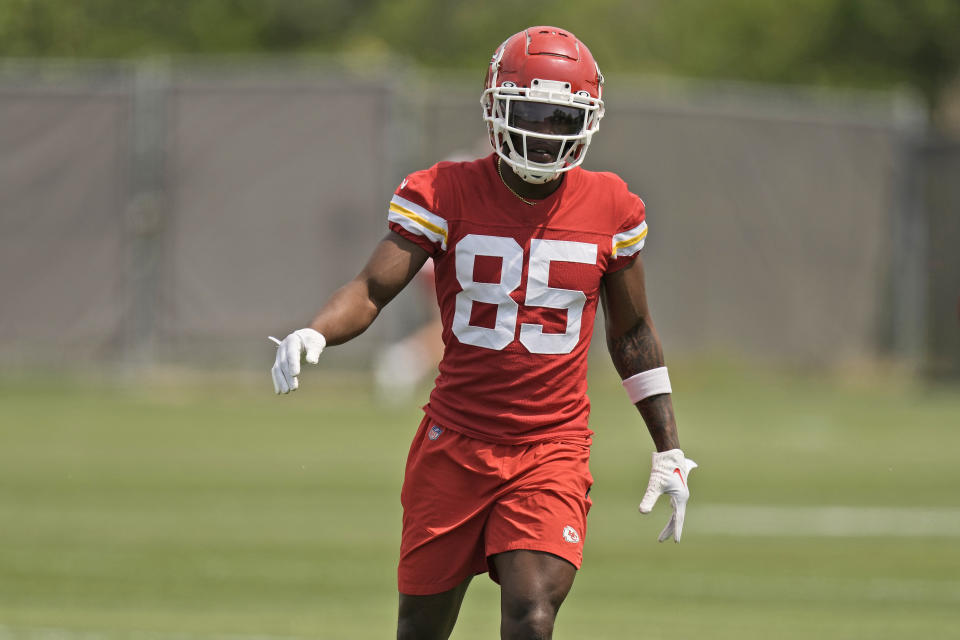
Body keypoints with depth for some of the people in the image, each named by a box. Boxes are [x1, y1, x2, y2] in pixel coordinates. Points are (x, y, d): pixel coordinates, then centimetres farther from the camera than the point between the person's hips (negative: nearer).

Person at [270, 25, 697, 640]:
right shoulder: (445, 195, -3)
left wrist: (670, 451, 15)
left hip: (552, 452, 0)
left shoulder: (609, 209, 2)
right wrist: (313, 334, -32)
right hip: (454, 444, 0)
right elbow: (374, 287, -11)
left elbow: (631, 333, 14)